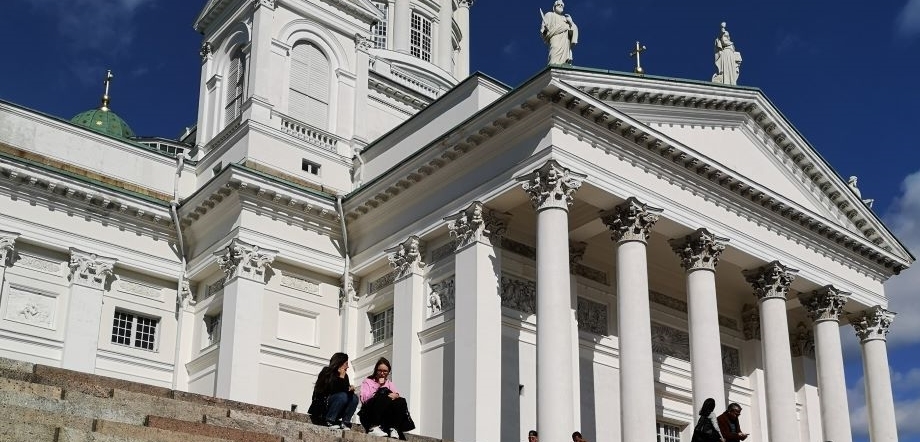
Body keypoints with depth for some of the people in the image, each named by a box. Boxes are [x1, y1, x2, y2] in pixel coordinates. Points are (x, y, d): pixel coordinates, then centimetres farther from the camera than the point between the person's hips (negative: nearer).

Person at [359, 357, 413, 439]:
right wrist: (378, 386, -10)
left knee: (401, 401, -22)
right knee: (384, 392, -29)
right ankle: (374, 426, -33)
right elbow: (364, 399, -9)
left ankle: (393, 429, -28)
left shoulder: (389, 383, 22)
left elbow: (396, 394, 2)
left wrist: (395, 395, -22)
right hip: (370, 415, -4)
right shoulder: (368, 382, 9)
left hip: (387, 416, 4)